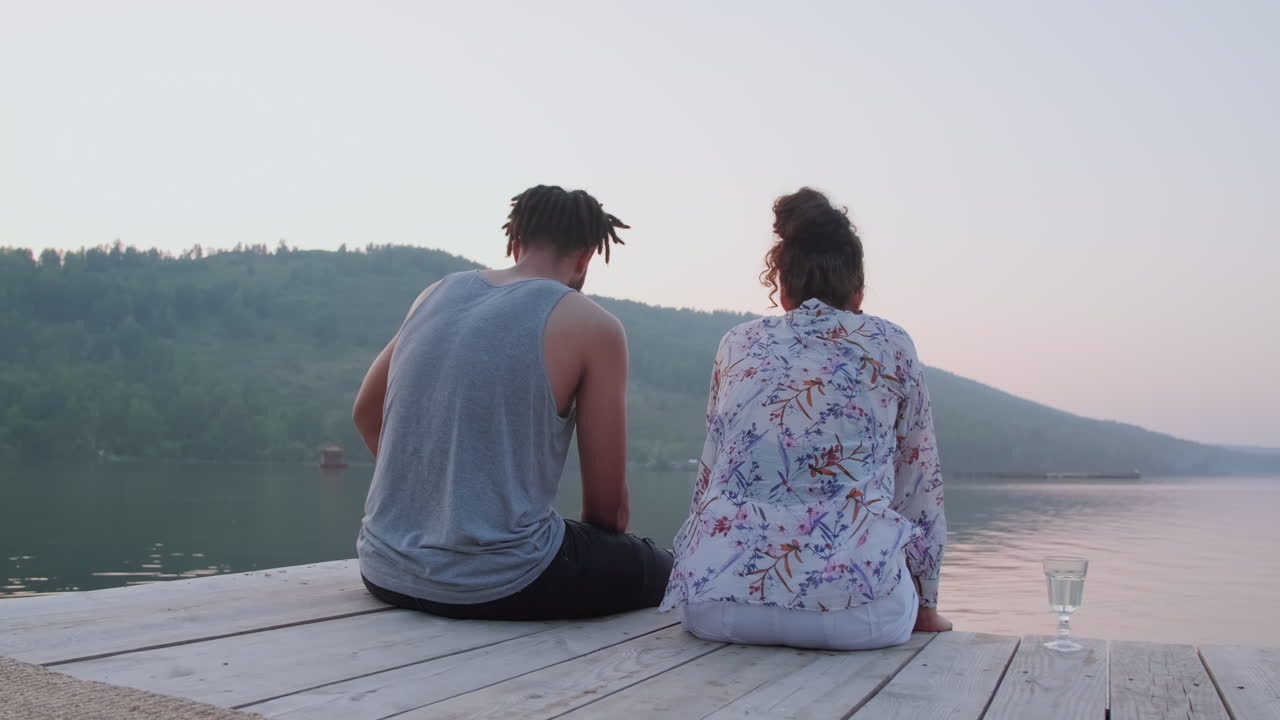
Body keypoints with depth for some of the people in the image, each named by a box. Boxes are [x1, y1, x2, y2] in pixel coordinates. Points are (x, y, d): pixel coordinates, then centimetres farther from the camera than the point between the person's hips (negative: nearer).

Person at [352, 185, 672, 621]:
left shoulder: (438, 294, 9)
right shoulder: (592, 326, -6)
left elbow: (365, 414, 23)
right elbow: (608, 504, -3)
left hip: (386, 574, 7)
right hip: (497, 588, -7)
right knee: (662, 569, 16)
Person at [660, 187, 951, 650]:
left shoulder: (737, 344, 16)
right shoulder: (890, 346, 10)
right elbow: (919, 490, 15)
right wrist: (925, 607, 27)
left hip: (714, 603, 2)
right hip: (854, 607, -2)